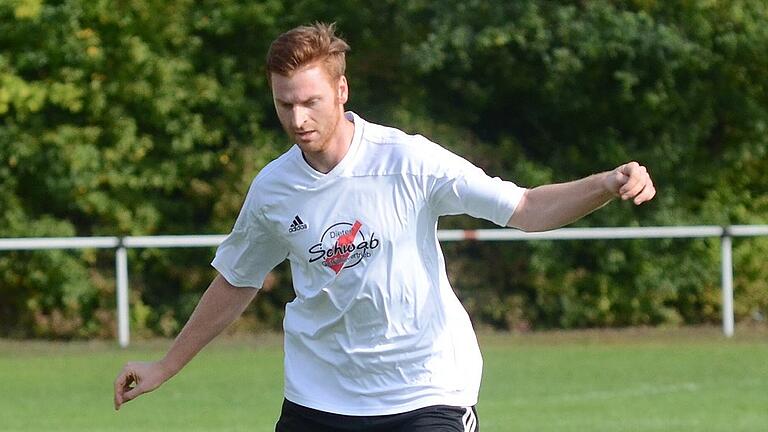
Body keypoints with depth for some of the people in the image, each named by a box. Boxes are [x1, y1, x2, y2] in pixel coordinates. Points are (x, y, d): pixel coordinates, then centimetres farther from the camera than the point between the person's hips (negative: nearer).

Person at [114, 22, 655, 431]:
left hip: (425, 388, -4)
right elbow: (236, 283, 16)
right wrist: (166, 367, 21)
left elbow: (525, 209, -15)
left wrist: (607, 184, -32)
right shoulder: (271, 189, -1)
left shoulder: (406, 160, -14)